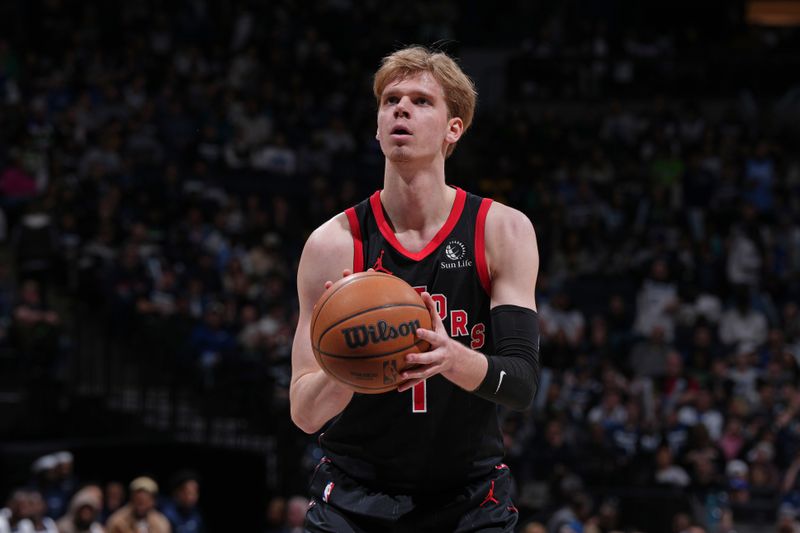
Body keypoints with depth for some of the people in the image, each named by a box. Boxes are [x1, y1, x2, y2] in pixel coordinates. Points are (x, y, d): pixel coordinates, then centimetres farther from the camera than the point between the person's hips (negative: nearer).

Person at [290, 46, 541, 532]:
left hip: (470, 494, 1)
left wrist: (453, 359, -34)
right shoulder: (334, 244, -8)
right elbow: (304, 413, -9)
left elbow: (523, 383, -13)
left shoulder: (504, 231, -6)